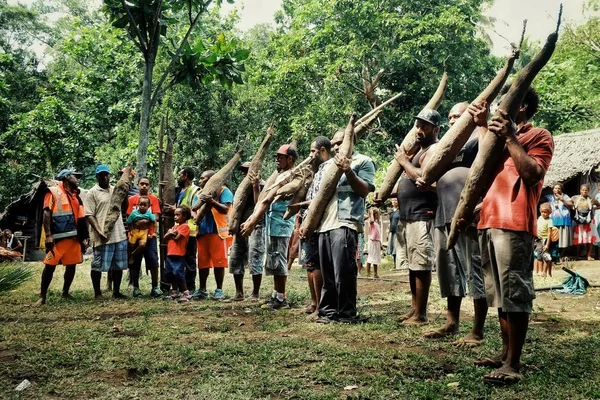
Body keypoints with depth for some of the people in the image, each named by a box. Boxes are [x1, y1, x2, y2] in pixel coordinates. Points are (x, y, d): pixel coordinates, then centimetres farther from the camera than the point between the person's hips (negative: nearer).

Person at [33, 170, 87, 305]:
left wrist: (83, 237, 12)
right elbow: (47, 214, -8)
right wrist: (48, 235, -16)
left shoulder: (76, 195, 16)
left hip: (74, 237, 6)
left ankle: (65, 292, 25)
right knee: (50, 266, -4)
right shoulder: (53, 192, -2)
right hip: (57, 237, -6)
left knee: (71, 265, 9)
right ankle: (42, 297, 4)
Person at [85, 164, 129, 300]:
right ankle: (97, 293, 13)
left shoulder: (116, 190, 14)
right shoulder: (92, 193, -4)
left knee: (119, 265, 12)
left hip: (120, 235, 6)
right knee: (98, 266, 0)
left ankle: (116, 292, 23)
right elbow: (89, 215, -11)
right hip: (103, 237, -6)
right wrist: (99, 232, -19)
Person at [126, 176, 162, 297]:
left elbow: (156, 217, -4)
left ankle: (155, 287, 4)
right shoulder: (131, 199, 8)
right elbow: (129, 217, 5)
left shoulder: (154, 199, 4)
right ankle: (136, 288, 13)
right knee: (134, 262, 4)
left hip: (150, 235, -1)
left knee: (153, 262, -4)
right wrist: (135, 223, -13)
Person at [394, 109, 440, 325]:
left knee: (422, 267, -6)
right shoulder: (418, 150, 21)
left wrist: (405, 162, -12)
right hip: (407, 216, 10)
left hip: (422, 217, -10)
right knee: (412, 266, 14)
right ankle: (414, 308, 22)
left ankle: (421, 314, -1)